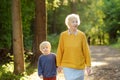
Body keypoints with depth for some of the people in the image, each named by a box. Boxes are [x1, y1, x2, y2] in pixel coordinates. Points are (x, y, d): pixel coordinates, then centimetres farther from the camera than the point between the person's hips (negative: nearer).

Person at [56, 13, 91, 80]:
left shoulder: (82, 35, -4)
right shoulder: (63, 35, -4)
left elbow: (86, 51, -2)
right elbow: (60, 50, 2)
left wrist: (88, 65, -3)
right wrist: (59, 64, 5)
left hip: (80, 67, 1)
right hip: (67, 66, -1)